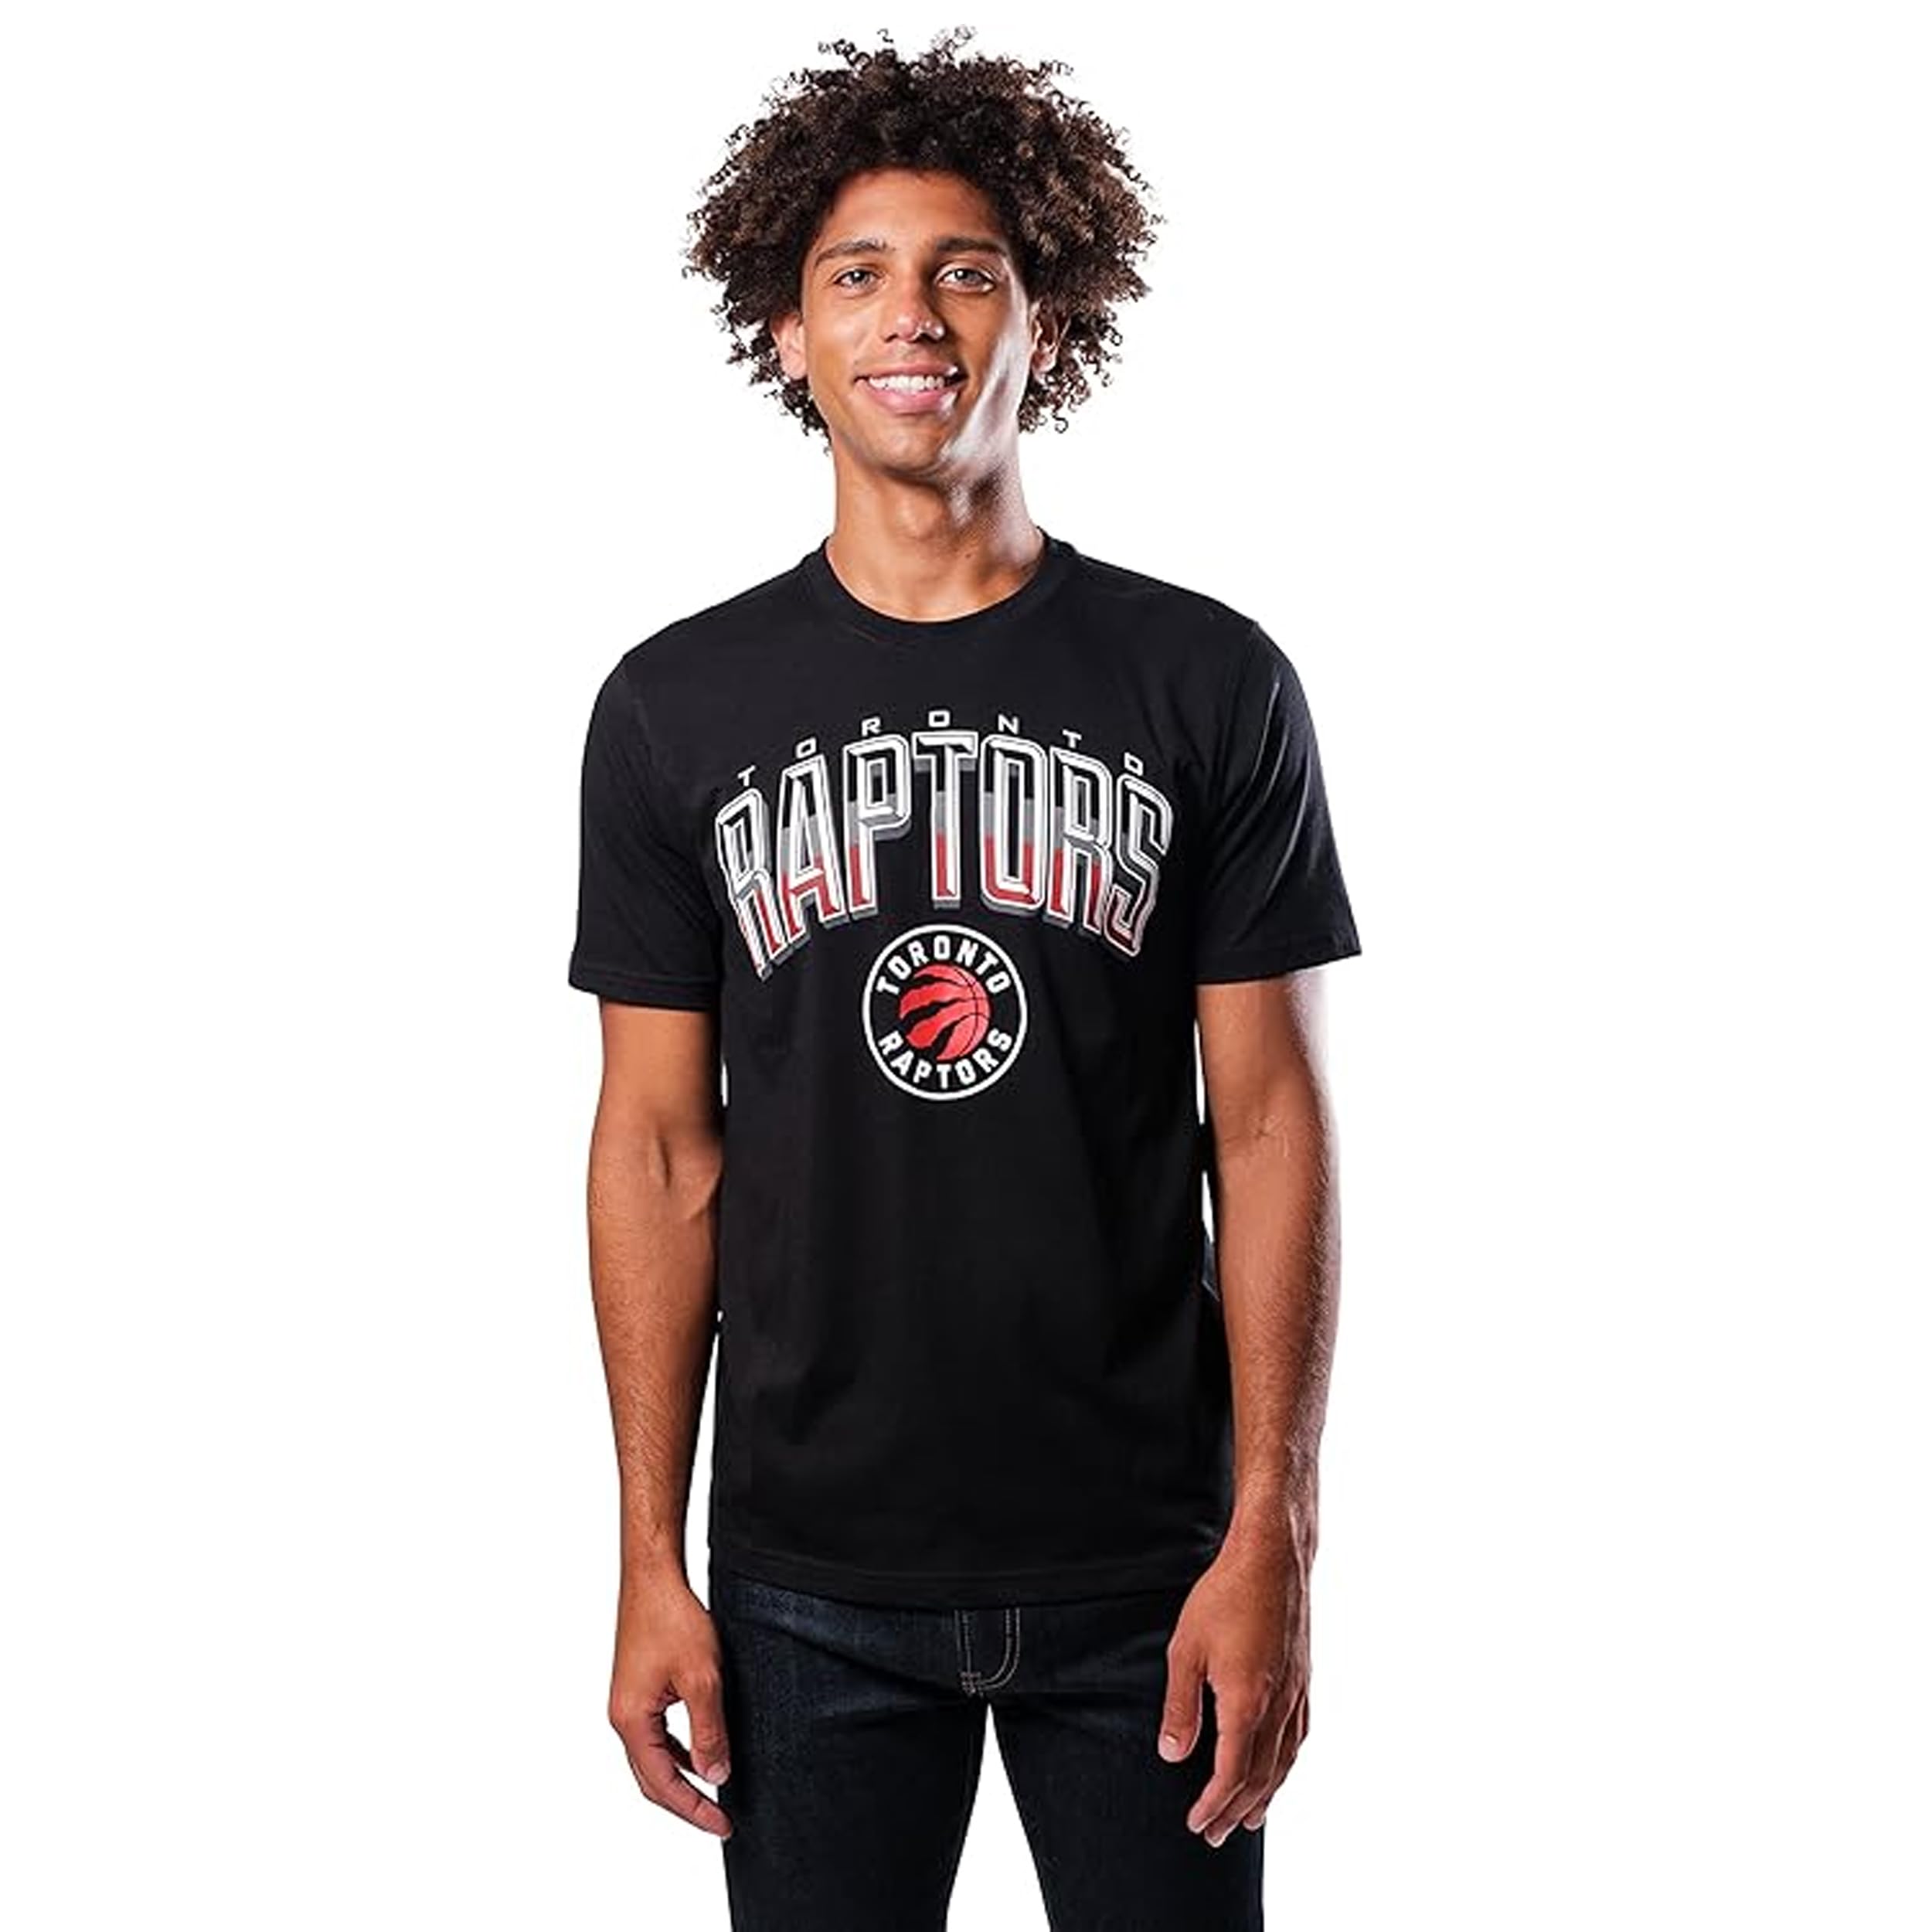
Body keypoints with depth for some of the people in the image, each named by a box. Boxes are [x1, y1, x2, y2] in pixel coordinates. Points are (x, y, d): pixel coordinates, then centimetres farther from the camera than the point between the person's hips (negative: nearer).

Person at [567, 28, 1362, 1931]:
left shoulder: (1210, 684, -2)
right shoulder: (675, 706, 1)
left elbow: (1269, 1119, -2)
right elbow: (660, 1146, 3)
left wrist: (1272, 1536, -7)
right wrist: (651, 1561, 0)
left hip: (1145, 1564, 0)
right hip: (812, 1576, 1)